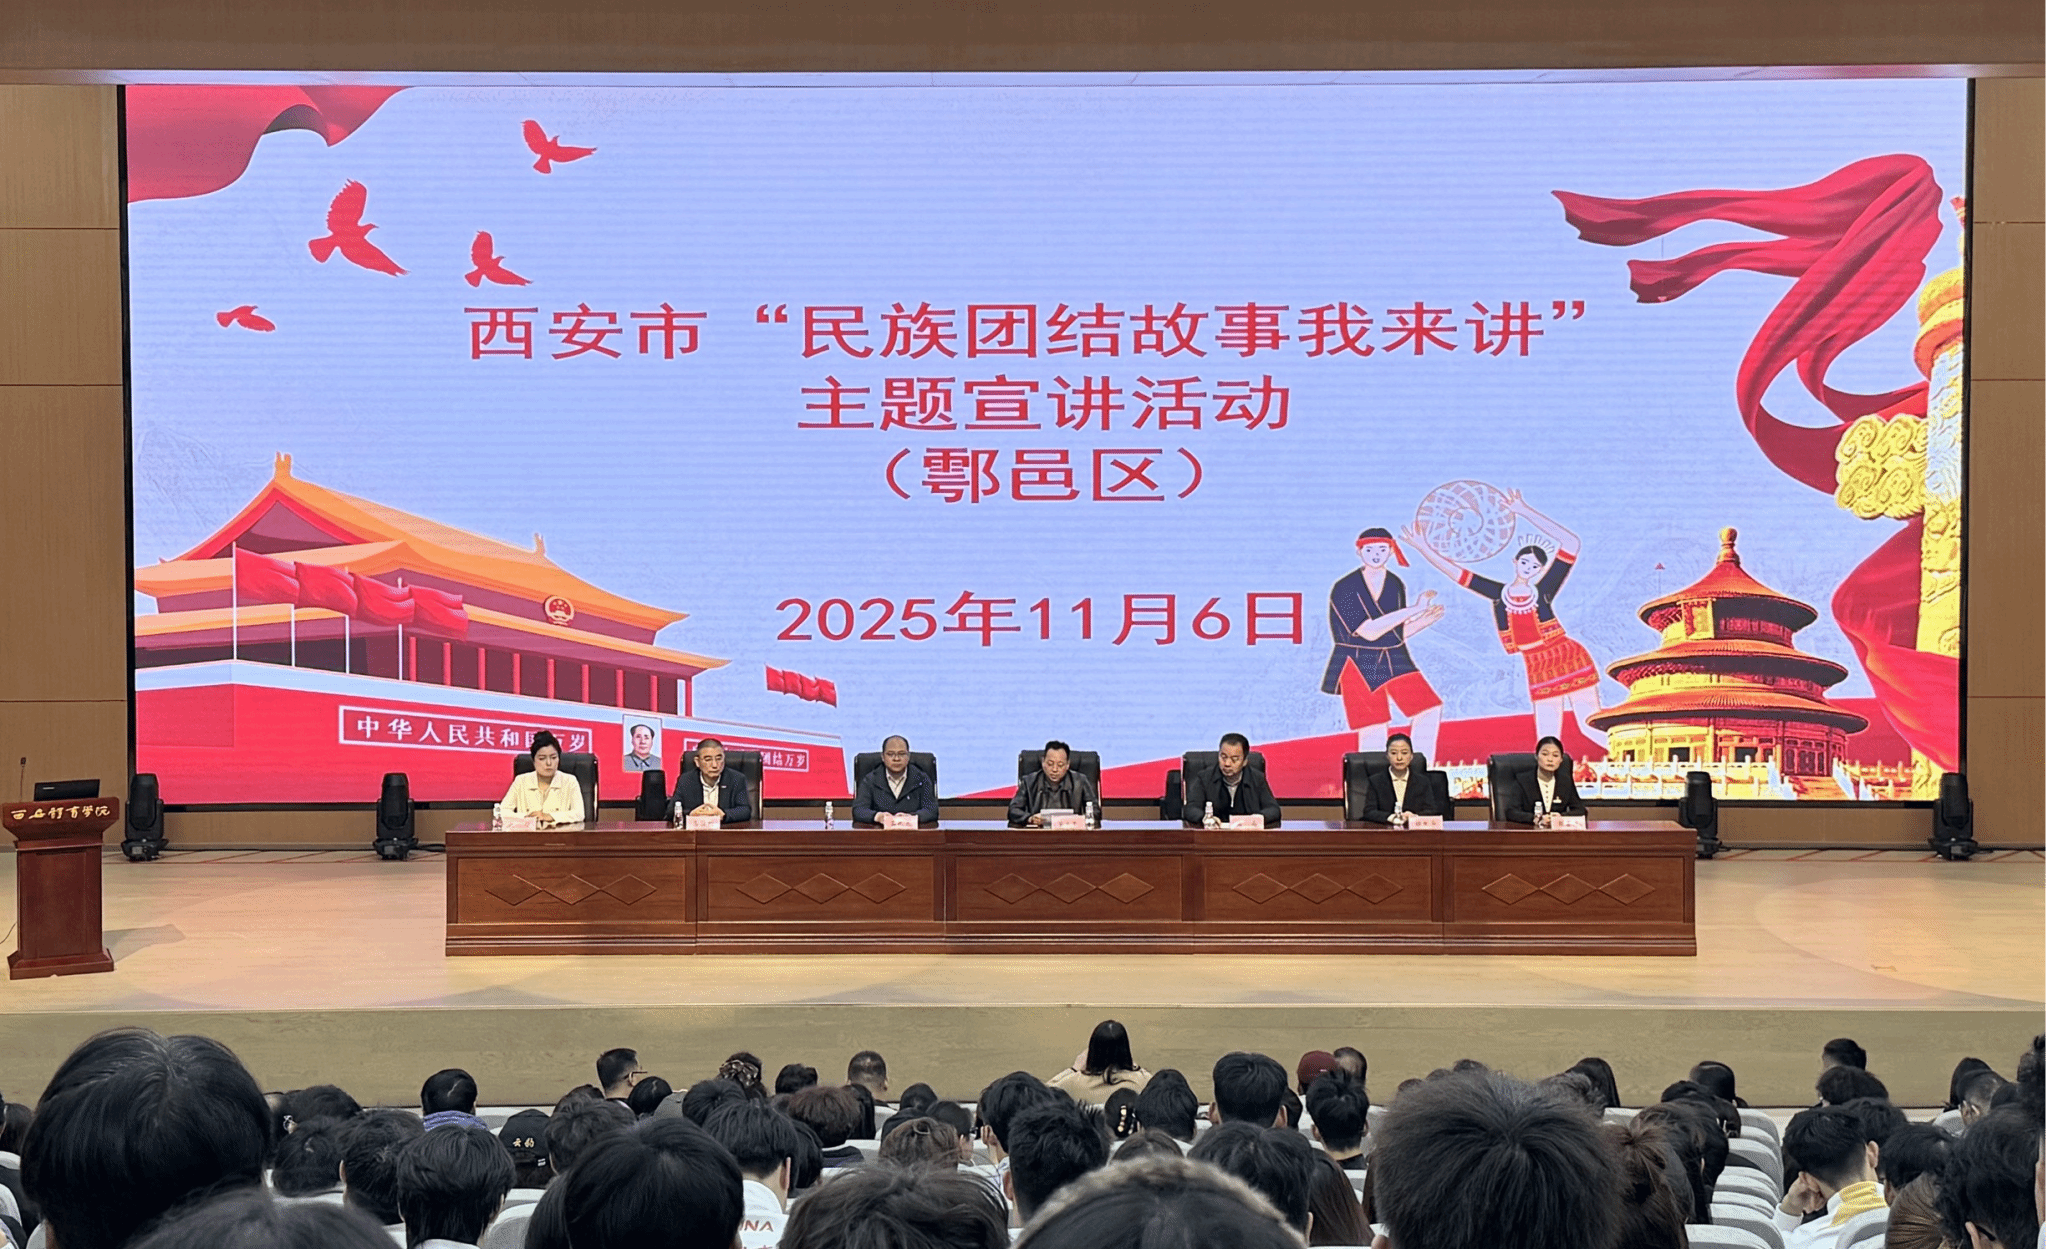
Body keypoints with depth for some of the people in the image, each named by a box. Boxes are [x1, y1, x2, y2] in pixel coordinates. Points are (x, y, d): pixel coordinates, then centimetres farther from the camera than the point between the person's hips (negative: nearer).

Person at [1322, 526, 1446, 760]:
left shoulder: (1396, 586, 7)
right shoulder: (1344, 589, -13)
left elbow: (1397, 634, 14)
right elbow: (1369, 632, -23)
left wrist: (1426, 620, -5)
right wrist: (1414, 609, -23)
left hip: (1394, 661, 6)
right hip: (1358, 665, -5)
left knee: (1430, 711, -6)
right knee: (1373, 734, -7)